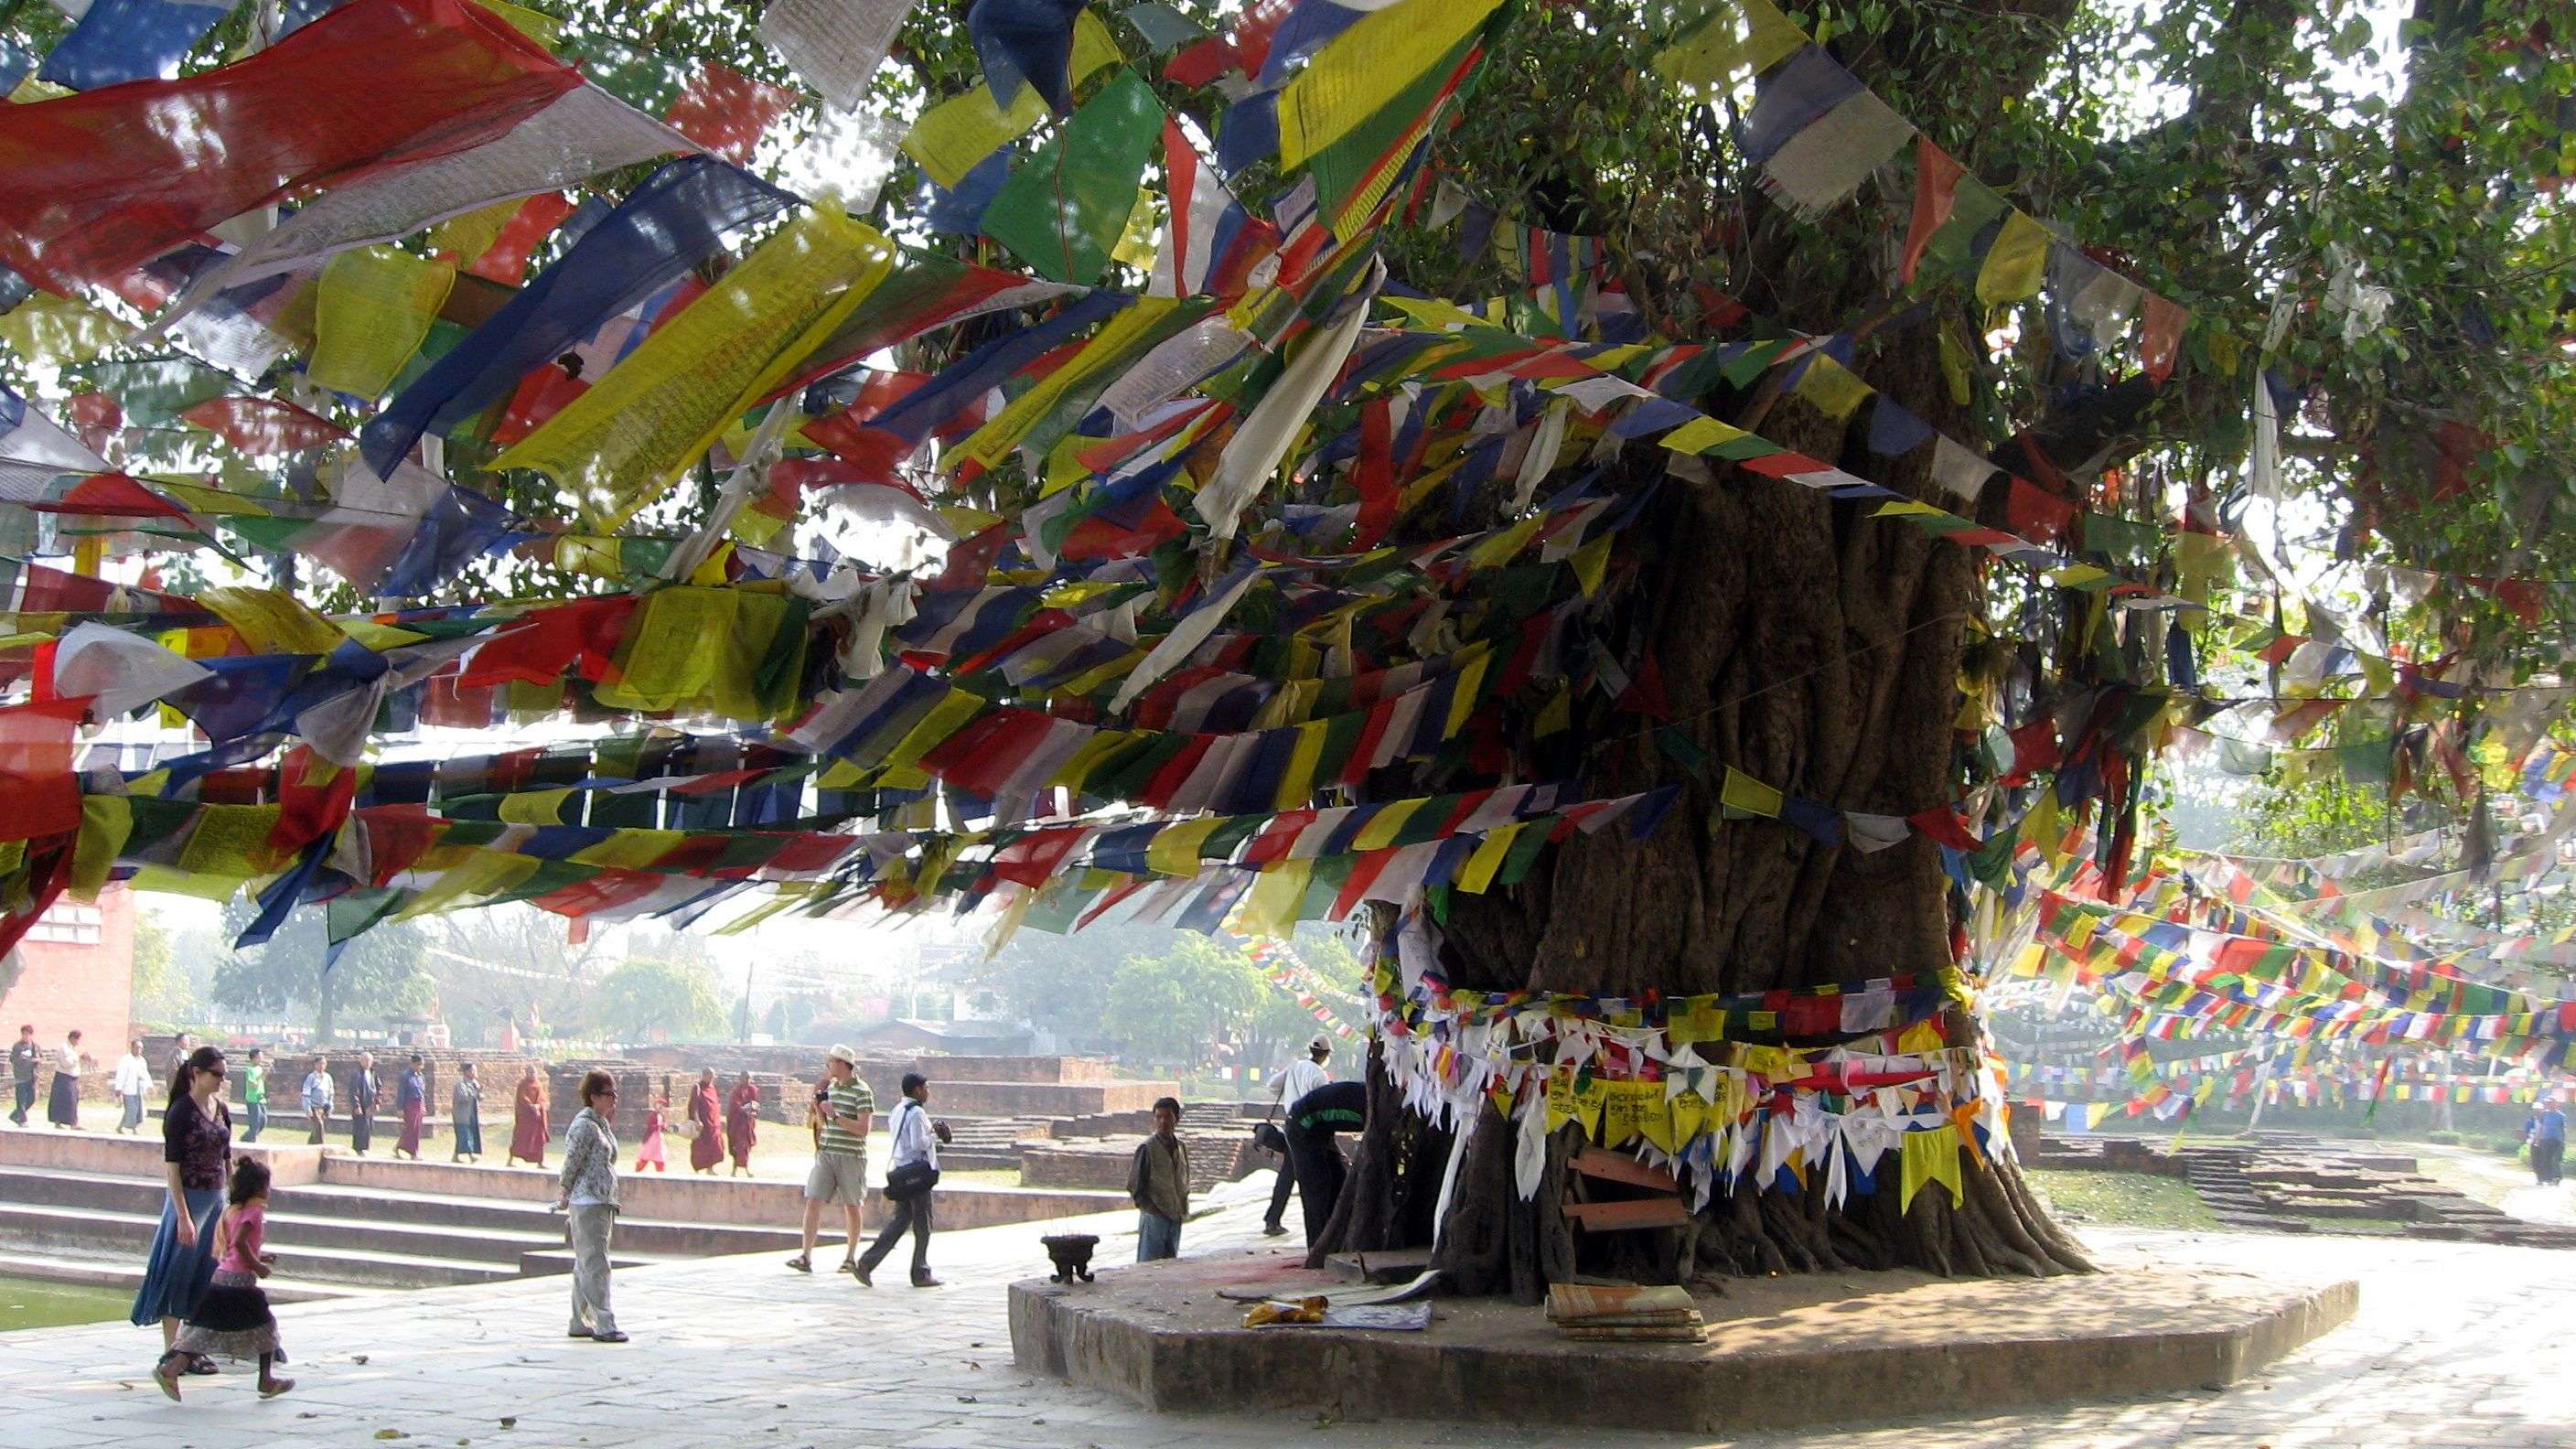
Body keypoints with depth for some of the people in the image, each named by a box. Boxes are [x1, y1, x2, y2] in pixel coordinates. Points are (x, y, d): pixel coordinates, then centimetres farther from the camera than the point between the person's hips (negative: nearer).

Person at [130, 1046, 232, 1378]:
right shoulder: (181, 1112, -12)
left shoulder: (222, 1110, 8)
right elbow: (171, 1166, -15)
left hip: (217, 1198, 7)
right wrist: (183, 1216, -19)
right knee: (179, 1273, -1)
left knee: (206, 1274, 10)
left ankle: (194, 1347, 18)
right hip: (188, 1198, -7)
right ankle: (171, 1351, 5)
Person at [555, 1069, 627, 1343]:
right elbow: (571, 1164, -10)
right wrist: (566, 1195, -1)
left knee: (585, 1266, 14)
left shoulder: (602, 1124, 15)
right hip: (587, 1204, -9)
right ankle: (604, 1326, -10)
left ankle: (580, 1323, 20)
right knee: (595, 1266, -9)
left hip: (603, 1204, 9)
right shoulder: (584, 1125, -13)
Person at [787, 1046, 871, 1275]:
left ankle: (851, 1258, 17)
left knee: (851, 1207, 6)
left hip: (851, 1156, -6)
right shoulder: (830, 1087, 13)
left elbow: (863, 1128, -17)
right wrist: (818, 1108, 4)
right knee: (813, 1202, -6)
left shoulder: (862, 1092, -9)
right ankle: (805, 1256, -8)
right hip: (826, 1153, 6)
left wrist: (835, 1115, -19)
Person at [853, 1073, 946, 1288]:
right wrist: (935, 1136, -6)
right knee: (922, 1225, 3)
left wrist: (931, 1131, 15)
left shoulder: (898, 1110, 14)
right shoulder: (916, 1113, -14)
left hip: (899, 1171, 9)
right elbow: (918, 1143, -22)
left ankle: (866, 1264, 0)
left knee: (899, 1221, 11)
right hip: (917, 1172, -9)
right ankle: (921, 1274, 9)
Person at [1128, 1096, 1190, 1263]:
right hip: (1154, 1217, -6)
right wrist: (1150, 1208, -12)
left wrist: (1183, 1208, 8)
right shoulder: (1147, 1148, -9)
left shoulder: (1180, 1148, 9)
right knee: (1149, 1264, -6)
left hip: (1175, 1218, 6)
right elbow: (1134, 1185, -7)